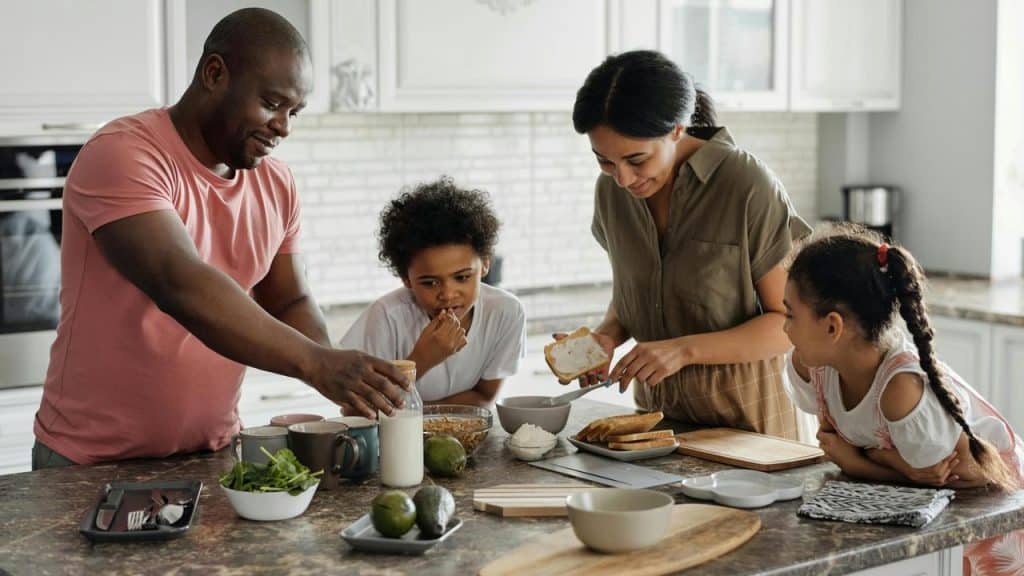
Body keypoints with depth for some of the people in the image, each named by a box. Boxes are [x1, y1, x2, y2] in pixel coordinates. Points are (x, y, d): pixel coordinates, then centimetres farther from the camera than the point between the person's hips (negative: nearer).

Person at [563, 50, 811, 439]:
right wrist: (607, 336, -8)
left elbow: (791, 322, -13)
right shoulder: (612, 190, -1)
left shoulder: (748, 186, -18)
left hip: (742, 413, -4)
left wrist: (685, 349, -24)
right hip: (654, 406, 4)